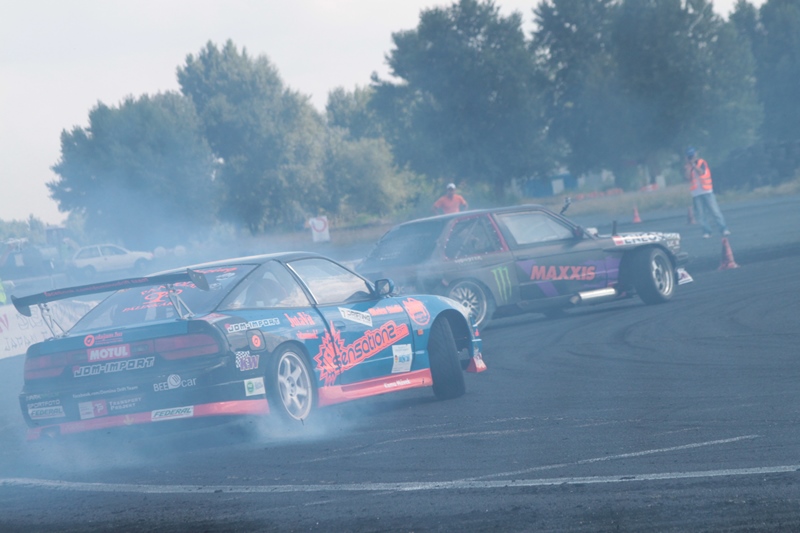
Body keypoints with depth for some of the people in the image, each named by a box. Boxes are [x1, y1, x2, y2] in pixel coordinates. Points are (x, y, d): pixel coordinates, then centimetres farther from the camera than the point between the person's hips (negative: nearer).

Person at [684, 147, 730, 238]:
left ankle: (724, 229, -6)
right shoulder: (689, 166, 10)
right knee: (701, 215, -1)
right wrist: (688, 165, -7)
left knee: (715, 210, -6)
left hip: (707, 192, -3)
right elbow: (688, 178, -4)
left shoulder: (702, 163, 2)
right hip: (696, 194, 3)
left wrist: (693, 164, -16)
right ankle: (706, 231, 4)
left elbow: (701, 172, -16)